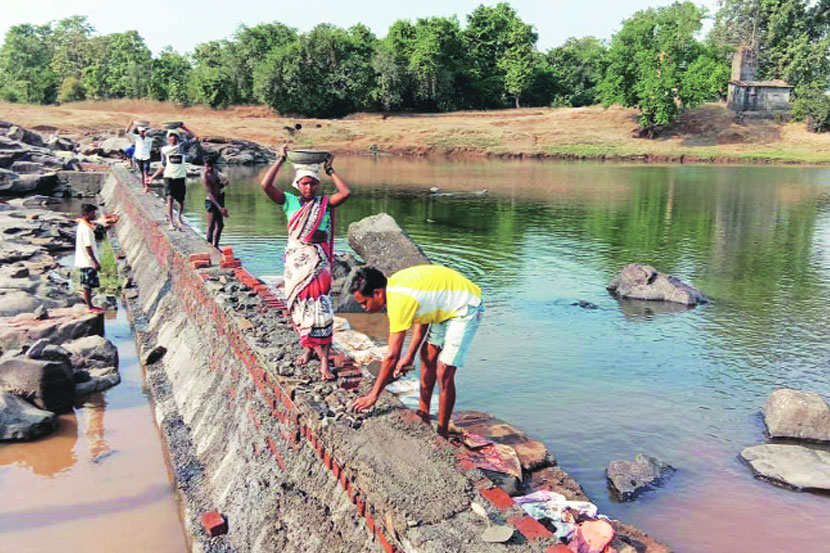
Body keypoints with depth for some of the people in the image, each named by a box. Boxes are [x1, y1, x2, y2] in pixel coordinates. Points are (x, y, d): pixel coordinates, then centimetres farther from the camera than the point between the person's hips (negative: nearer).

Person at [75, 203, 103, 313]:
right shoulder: (86, 228, -19)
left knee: (88, 285, 14)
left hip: (85, 261, 10)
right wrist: (95, 262, -20)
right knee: (87, 285, -2)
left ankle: (90, 305, 22)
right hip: (87, 262, -10)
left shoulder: (82, 226, 12)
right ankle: (90, 307, 4)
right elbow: (88, 246, -22)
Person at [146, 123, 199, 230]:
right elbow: (163, 166, 14)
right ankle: (171, 222, -10)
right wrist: (152, 177, 12)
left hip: (180, 177, 0)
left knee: (181, 201, 6)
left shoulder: (183, 146, 4)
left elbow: (195, 137, -3)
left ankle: (179, 217, 34)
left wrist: (185, 128, -1)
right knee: (170, 198, -14)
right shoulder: (165, 149, 7)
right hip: (169, 177, 0)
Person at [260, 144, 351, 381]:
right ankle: (308, 347, 29)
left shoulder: (324, 203, 6)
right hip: (295, 260, 2)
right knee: (300, 306, 10)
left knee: (319, 307, -8)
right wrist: (281, 159, -2)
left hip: (318, 260, -2)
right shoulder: (290, 201, 6)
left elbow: (346, 193, -10)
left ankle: (324, 360, -8)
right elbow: (266, 185, -6)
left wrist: (330, 171, -1)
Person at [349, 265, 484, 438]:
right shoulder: (393, 285, -4)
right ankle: (423, 414, 28)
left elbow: (392, 356, -27)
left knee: (444, 373, -11)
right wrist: (410, 355, 11)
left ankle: (442, 434, 1)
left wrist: (373, 395, -19)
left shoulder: (399, 300, -30)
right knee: (428, 356, 16)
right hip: (446, 307, 10)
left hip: (466, 308, -10)